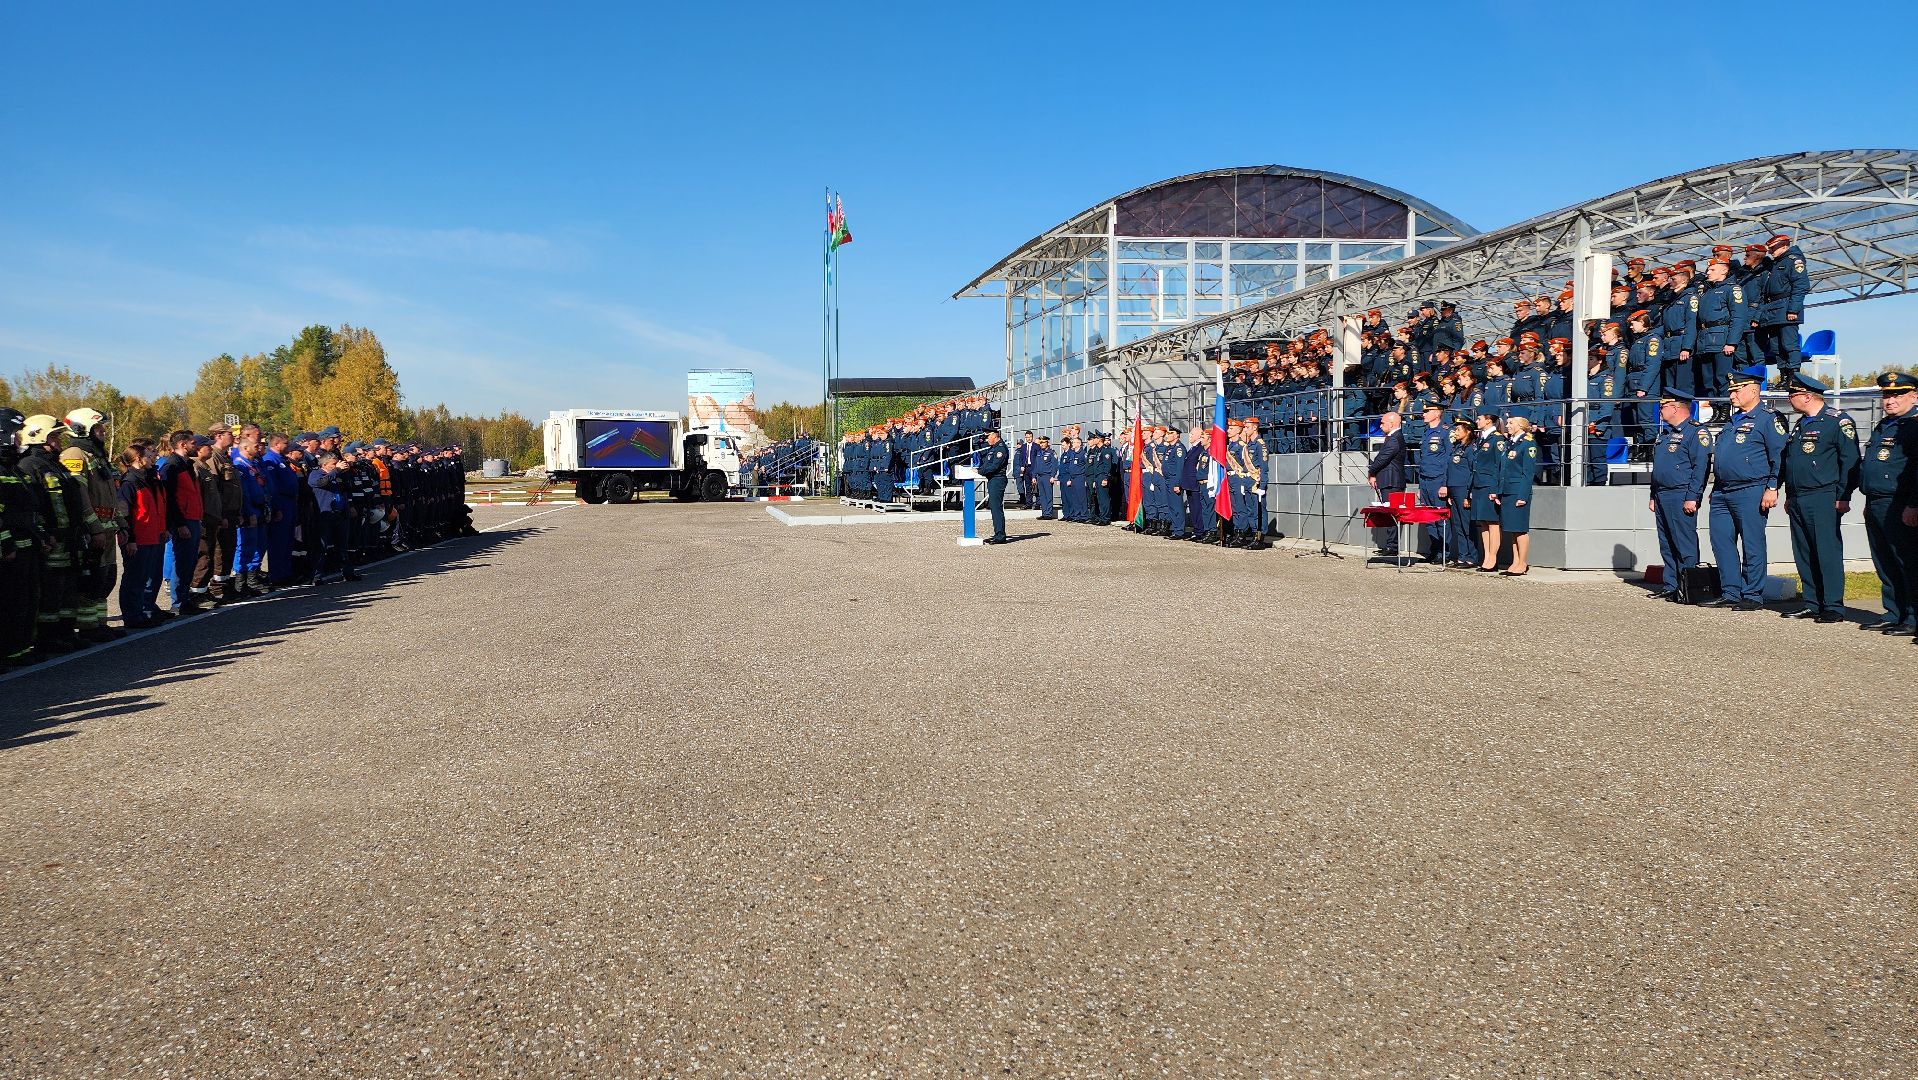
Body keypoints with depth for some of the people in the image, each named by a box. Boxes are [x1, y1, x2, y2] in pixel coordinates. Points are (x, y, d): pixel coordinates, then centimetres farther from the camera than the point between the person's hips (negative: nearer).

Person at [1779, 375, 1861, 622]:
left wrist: (1843, 497, -14)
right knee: (1804, 554, 9)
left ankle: (1833, 607, -3)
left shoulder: (1838, 421, -6)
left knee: (1827, 552, -7)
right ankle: (1812, 604, 15)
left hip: (1823, 499, -8)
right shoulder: (1801, 424, 19)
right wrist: (1789, 497, 21)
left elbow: (1850, 461, -10)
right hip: (1797, 502, 8)